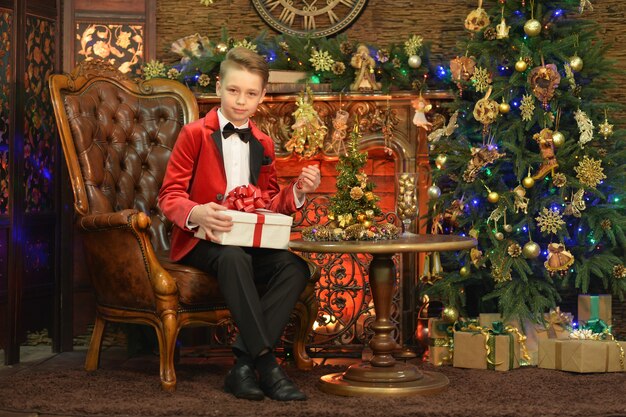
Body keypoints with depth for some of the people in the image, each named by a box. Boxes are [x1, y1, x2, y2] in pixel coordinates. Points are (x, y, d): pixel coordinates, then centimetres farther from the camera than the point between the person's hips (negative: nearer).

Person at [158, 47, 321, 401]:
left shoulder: (264, 145, 18)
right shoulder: (195, 134, 2)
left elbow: (270, 204, 20)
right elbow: (170, 195, -4)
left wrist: (297, 191, -2)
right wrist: (196, 214, -27)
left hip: (251, 241, 5)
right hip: (201, 241, -5)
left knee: (295, 267, -25)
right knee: (234, 257, -39)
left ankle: (244, 365, -28)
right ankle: (266, 363, -38)